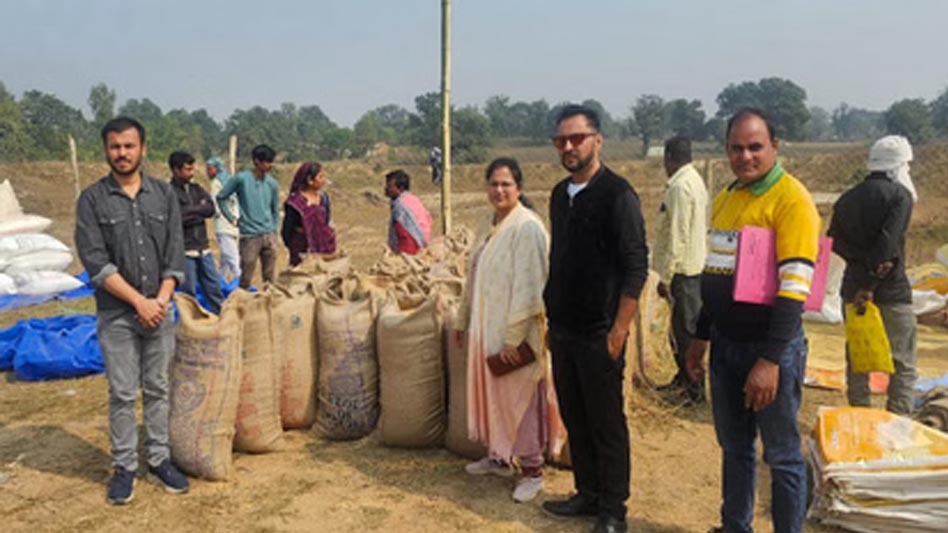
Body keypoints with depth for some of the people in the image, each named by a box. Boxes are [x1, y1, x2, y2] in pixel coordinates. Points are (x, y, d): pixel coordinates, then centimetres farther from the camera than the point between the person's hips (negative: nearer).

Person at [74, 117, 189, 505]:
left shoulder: (164, 194, 5)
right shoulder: (92, 199, -3)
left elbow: (175, 254, 3)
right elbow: (95, 262, -10)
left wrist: (161, 298, -9)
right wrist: (139, 301, -14)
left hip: (160, 310, 2)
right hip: (116, 315, -2)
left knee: (158, 389, 11)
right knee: (122, 395, 5)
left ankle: (159, 461, 22)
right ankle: (124, 468, 18)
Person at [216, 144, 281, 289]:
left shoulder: (272, 184, 5)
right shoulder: (241, 179, -6)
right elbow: (221, 197, 3)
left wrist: (273, 231, 9)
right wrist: (232, 218, 0)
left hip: (269, 236, 4)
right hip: (249, 236, -3)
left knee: (269, 278, 7)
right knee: (245, 279, 0)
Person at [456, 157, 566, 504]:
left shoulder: (527, 227, -17)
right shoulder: (488, 225, 10)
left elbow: (529, 287, -21)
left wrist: (513, 337, -22)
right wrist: (465, 320, 19)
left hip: (515, 332, -8)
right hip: (486, 327, 8)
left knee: (519, 398, 1)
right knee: (491, 393, 17)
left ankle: (532, 471, 16)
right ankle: (498, 456, 34)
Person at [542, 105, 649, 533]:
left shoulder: (617, 194, -12)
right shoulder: (560, 194, 10)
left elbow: (636, 267, -14)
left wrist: (618, 332, -17)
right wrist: (552, 314, 16)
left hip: (598, 333, -7)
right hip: (562, 329, 7)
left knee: (606, 424, 4)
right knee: (574, 418, 16)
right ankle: (587, 493, 32)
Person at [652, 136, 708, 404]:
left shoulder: (680, 186, -18)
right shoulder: (695, 180, 12)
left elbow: (676, 236, -22)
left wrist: (665, 276, -17)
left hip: (683, 269, -10)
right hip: (695, 264, 10)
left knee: (685, 330, -1)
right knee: (684, 326, 19)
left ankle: (695, 389, 9)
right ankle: (684, 379, 31)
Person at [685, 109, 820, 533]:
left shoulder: (791, 199, -13)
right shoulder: (724, 199, 10)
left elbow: (793, 289, -19)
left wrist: (770, 361, -22)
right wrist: (701, 337, 16)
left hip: (771, 346, -7)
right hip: (726, 344, 7)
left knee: (782, 456, 7)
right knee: (734, 448, 19)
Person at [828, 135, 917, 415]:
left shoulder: (847, 198, 10)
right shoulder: (900, 194, -7)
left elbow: (835, 241, 4)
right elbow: (888, 242, -18)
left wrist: (868, 263, 1)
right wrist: (871, 284, -19)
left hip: (853, 288, 5)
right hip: (892, 290, -5)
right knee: (903, 365, 3)